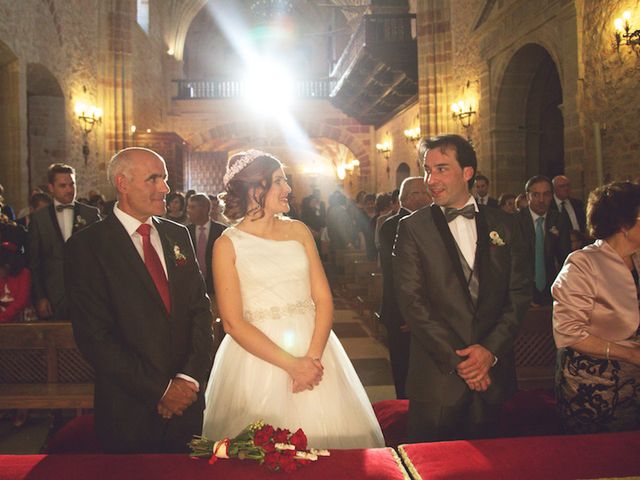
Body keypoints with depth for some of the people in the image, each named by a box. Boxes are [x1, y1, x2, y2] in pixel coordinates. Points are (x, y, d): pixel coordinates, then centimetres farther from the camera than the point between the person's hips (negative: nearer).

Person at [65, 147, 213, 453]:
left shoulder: (178, 235, 6)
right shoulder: (86, 246, -10)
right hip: (129, 411, -4)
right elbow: (94, 336, -14)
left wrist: (190, 378, -9)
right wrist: (160, 390, -14)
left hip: (187, 400, 5)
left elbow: (200, 307, 3)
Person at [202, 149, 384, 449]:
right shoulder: (228, 244, -3)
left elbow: (323, 299, 2)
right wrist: (291, 364, -14)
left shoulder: (298, 231, 6)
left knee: (327, 434, 8)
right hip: (257, 357, -3)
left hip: (313, 349, 3)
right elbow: (233, 322, -8)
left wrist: (313, 356, -13)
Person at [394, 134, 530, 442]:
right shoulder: (412, 228, -3)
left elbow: (519, 292, 4)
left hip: (493, 371, 3)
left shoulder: (503, 225, 5)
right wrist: (456, 360, -12)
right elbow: (412, 301, -9)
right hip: (437, 374, -2)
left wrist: (490, 349, -8)